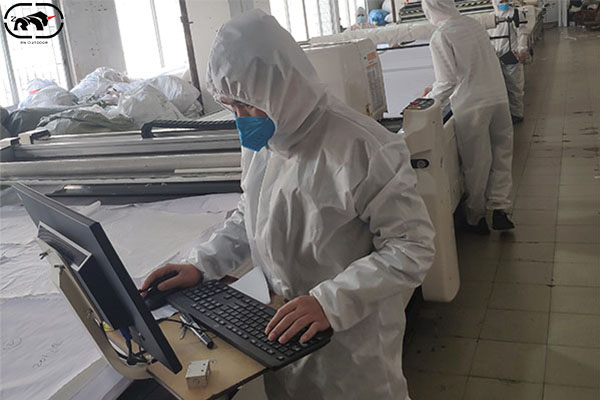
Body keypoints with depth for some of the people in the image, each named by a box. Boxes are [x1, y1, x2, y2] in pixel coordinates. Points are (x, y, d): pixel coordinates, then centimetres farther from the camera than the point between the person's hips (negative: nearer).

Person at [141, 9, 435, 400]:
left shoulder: (363, 148, -26)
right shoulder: (260, 138, -2)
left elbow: (414, 248, -23)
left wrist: (331, 301, -31)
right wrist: (202, 266, -1)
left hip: (353, 336, -6)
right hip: (283, 328, 7)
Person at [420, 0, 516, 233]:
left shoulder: (441, 37, -11)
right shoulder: (473, 24, 10)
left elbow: (447, 82, -15)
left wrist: (429, 100, 2)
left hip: (471, 106, -6)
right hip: (499, 98, 6)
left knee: (475, 164, 7)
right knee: (501, 155, 16)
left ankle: (476, 218, 22)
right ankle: (499, 209, 19)